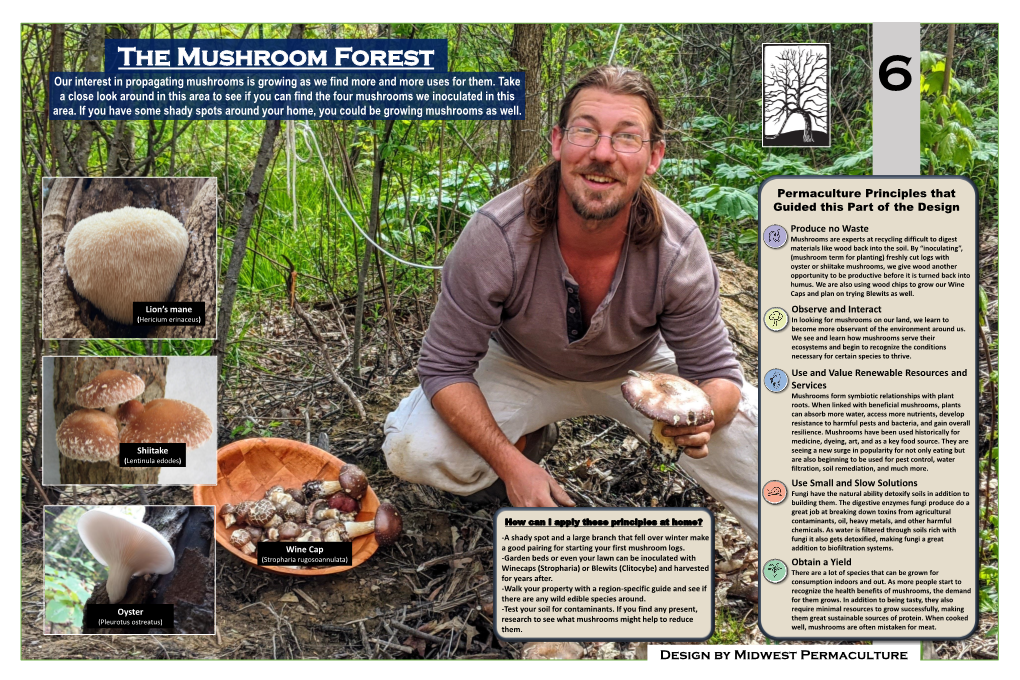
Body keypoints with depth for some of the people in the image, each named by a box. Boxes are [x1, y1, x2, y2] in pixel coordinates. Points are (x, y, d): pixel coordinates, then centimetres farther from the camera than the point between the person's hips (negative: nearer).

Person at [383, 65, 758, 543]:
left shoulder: (678, 249, -28)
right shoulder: (495, 236, -33)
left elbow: (717, 373, -18)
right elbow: (444, 367, -23)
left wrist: (703, 412, -43)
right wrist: (510, 464, -32)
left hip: (638, 369, 1)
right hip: (520, 369, 0)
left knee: (747, 431, -24)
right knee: (412, 450, -23)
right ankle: (527, 442, 9)